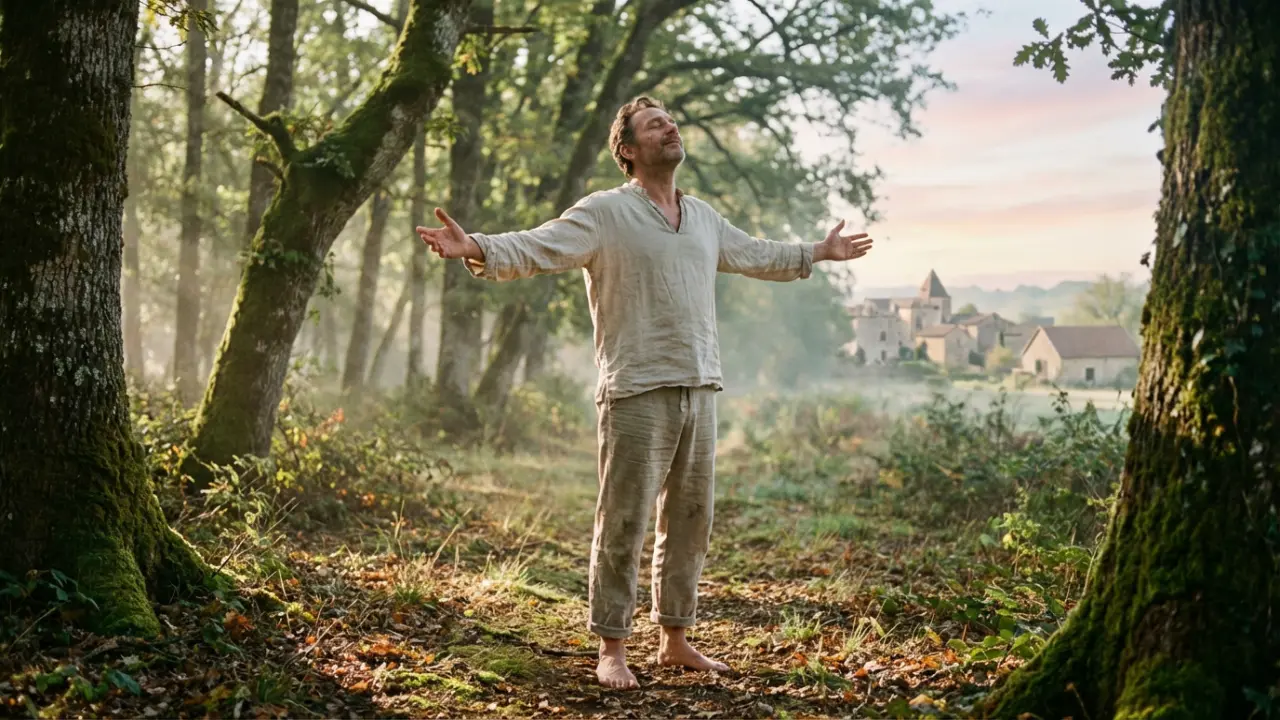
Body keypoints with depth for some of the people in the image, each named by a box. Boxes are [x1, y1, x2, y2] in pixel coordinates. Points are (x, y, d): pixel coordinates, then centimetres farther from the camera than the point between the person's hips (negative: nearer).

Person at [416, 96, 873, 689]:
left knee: (689, 522, 12)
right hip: (637, 393, -7)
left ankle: (675, 640, 25)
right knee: (623, 525, -2)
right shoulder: (605, 212, -4)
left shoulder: (703, 217, 17)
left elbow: (755, 256, 33)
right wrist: (476, 249, -33)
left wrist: (818, 253, 41)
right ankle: (612, 650, 10)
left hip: (698, 391, 7)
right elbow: (536, 248, -16)